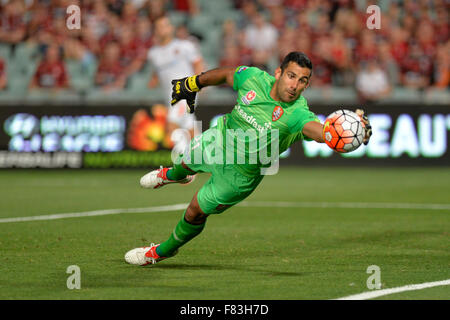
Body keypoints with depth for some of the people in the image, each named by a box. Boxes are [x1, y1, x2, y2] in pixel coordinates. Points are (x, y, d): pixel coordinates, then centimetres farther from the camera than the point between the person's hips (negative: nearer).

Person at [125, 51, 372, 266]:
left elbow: (321, 131, -58)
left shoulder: (296, 114, -37)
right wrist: (192, 84, 9)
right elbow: (225, 74, -3)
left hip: (239, 175, -4)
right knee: (186, 161, 33)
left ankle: (164, 251, 40)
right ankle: (174, 174, 74)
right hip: (219, 138, 4)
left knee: (195, 213, 9)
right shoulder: (254, 78, -24)